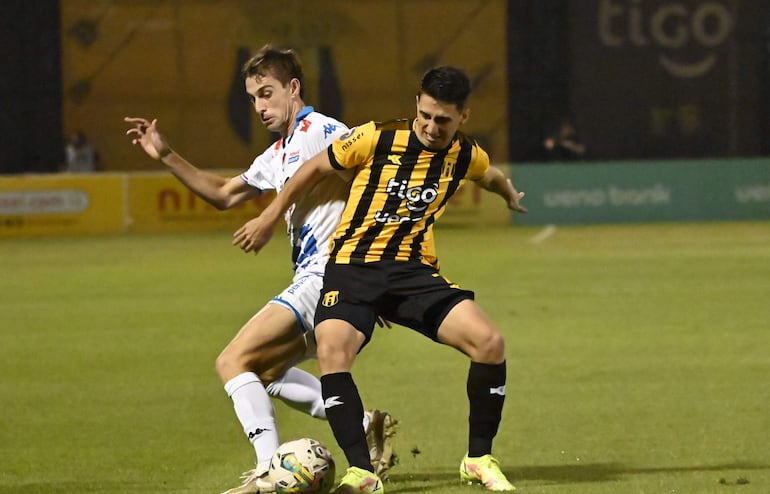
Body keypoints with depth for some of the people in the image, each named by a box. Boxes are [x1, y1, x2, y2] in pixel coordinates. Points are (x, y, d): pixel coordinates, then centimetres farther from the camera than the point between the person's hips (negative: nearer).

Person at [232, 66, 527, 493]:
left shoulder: (467, 156, 1)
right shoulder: (377, 139, -10)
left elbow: (490, 177, 27)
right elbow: (316, 168, 5)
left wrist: (510, 195, 49)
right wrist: (269, 218, 11)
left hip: (414, 269, 3)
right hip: (353, 266, -3)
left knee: (489, 341, -17)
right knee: (331, 350, -30)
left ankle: (479, 459, 0)